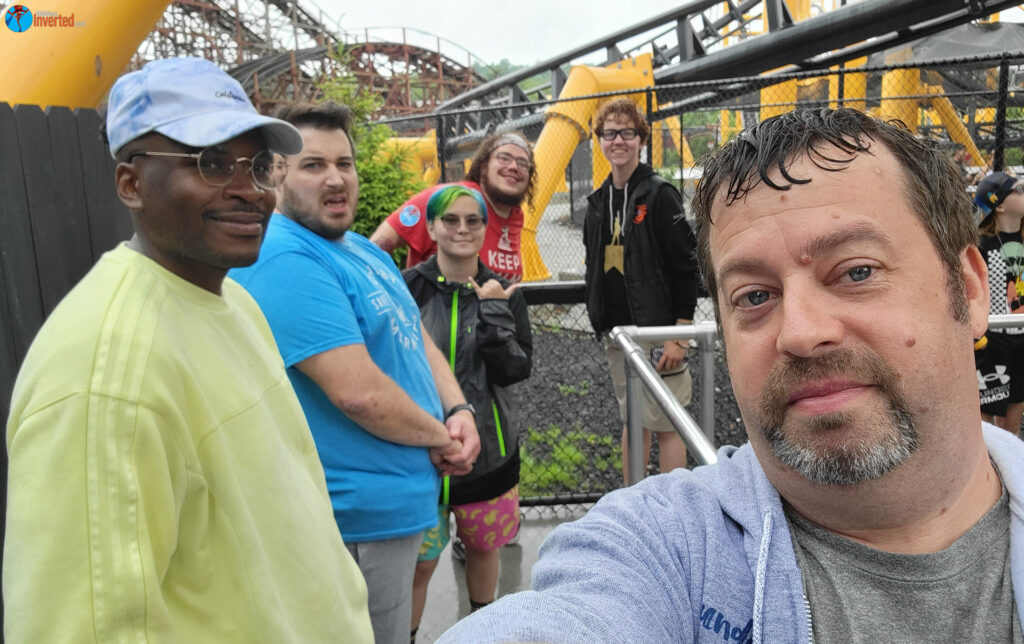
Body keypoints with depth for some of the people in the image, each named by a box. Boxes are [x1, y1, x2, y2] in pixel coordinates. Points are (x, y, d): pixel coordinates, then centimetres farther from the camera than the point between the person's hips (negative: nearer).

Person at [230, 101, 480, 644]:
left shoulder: (365, 251, 10)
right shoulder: (285, 262, -22)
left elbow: (418, 338, 15)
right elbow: (358, 391, -28)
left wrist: (458, 411, -3)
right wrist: (440, 437, -13)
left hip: (402, 499, 10)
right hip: (363, 516, -10)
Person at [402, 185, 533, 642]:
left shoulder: (503, 293, 0)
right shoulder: (408, 287, -9)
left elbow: (514, 370, -10)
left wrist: (492, 310, -16)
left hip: (487, 449, 3)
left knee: (483, 545, 22)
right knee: (419, 561, 4)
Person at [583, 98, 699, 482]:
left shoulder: (660, 195, -10)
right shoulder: (598, 202, 11)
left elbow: (685, 269, -13)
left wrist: (679, 336, -16)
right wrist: (600, 317, 14)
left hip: (657, 332, -7)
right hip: (617, 333, 7)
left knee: (665, 424, 1)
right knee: (632, 420, 17)